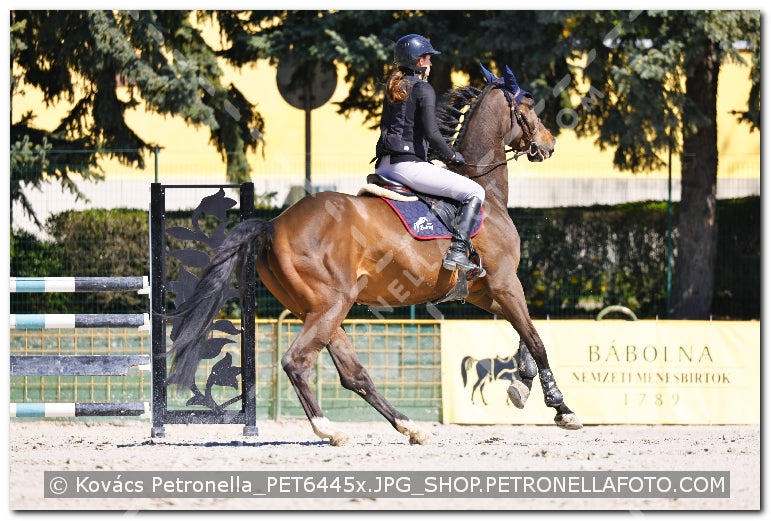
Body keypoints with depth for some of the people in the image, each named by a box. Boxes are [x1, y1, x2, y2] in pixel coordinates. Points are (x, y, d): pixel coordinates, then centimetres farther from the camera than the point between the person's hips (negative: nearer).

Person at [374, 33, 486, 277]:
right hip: (409, 165, -9)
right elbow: (431, 133, -17)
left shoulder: (393, 87, 17)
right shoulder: (423, 89, -7)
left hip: (384, 165, 9)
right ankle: (457, 252, -19)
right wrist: (451, 156, -1)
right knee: (474, 193, -5)